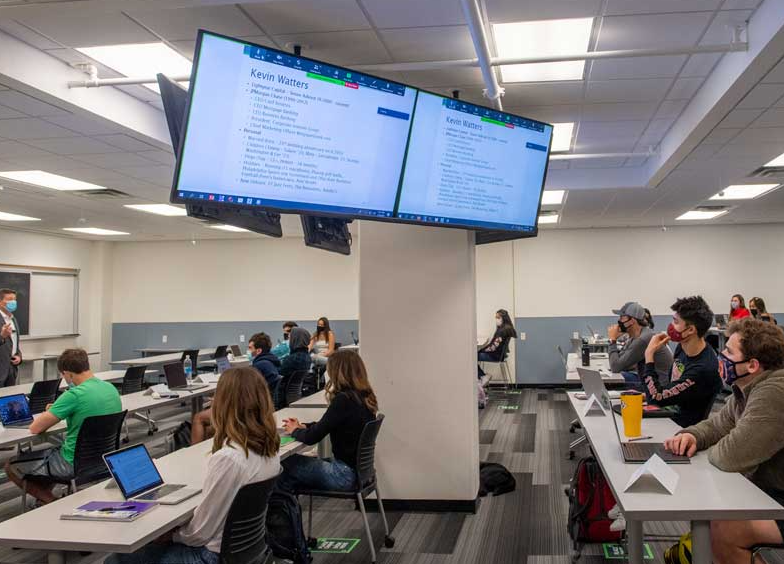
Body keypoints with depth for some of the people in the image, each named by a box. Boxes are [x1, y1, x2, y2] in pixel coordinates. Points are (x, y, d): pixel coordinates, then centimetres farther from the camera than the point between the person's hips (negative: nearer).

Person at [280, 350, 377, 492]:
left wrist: (294, 431, 1)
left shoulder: (344, 400, -23)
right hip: (358, 468, 8)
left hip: (345, 474, -8)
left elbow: (312, 438, -18)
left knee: (287, 462, 6)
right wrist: (303, 426, 11)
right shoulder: (364, 396, 3)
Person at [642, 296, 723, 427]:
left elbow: (656, 398, -23)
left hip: (684, 426, -8)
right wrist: (650, 393, 0)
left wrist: (649, 354, -19)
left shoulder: (703, 368, -27)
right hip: (669, 414, 8)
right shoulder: (682, 347, -1)